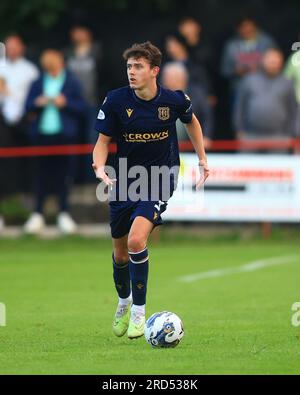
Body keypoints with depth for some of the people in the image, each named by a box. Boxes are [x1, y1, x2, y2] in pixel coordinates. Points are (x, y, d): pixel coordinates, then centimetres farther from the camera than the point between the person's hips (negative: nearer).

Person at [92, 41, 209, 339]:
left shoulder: (174, 99, -10)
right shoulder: (116, 101, -12)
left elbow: (191, 121, 13)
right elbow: (103, 141, -4)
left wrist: (202, 159, 13)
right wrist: (100, 167, -24)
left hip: (160, 179, -2)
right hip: (124, 181, 2)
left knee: (136, 239, -24)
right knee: (120, 252, 13)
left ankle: (138, 312, -10)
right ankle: (124, 302, 44)